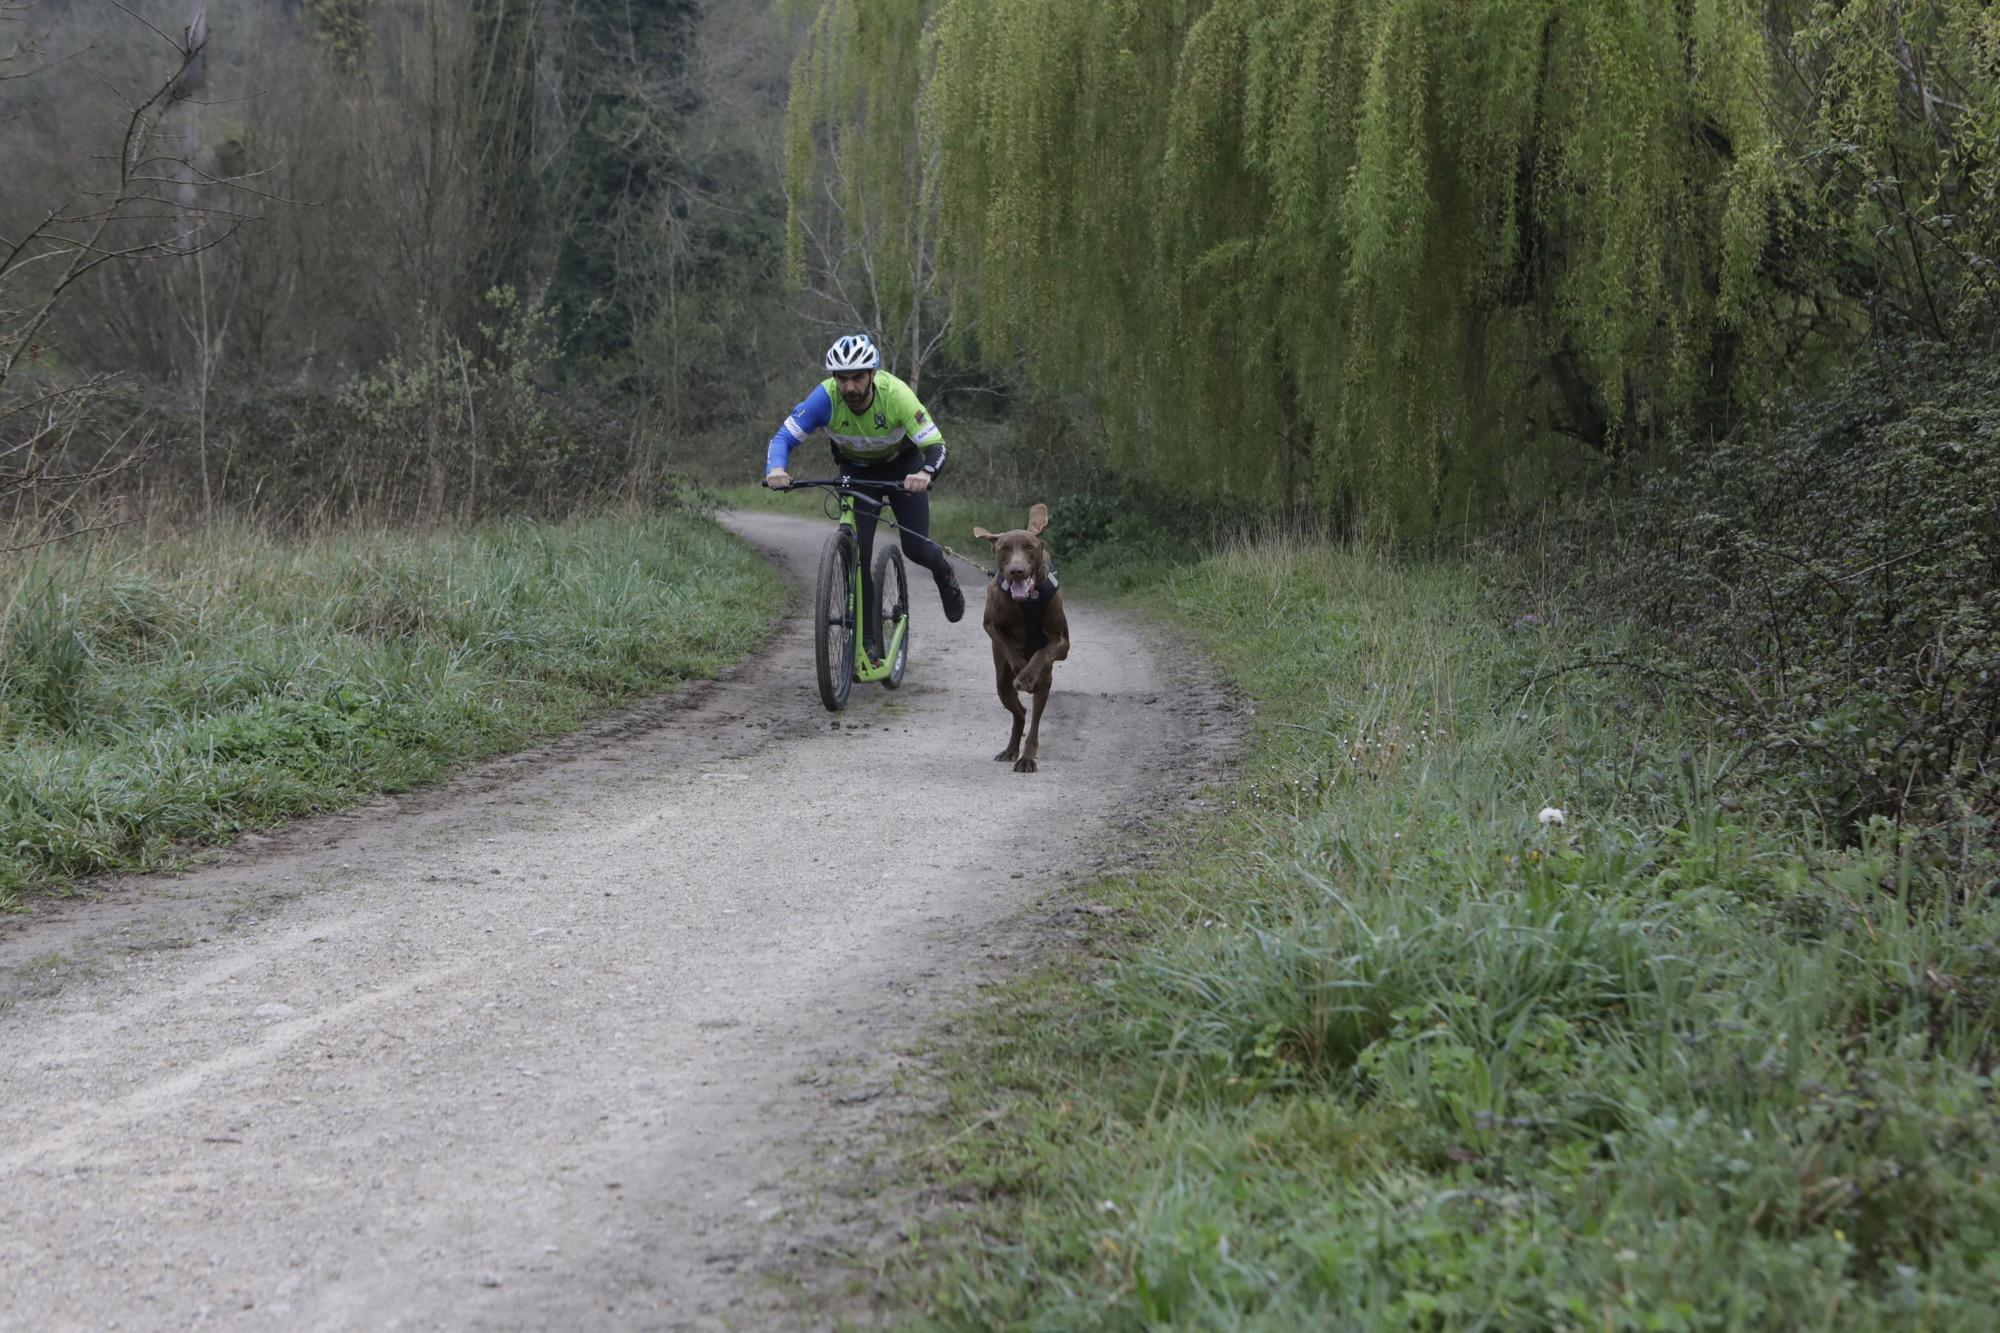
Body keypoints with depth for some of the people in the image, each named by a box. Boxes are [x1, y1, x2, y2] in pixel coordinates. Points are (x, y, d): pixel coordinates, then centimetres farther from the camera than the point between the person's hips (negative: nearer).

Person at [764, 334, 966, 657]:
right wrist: (776, 470, -50)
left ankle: (944, 574, 28)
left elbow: (936, 446, -36)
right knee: (858, 553, -12)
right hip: (856, 470, 1)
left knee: (915, 548, -9)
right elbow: (783, 437, -28)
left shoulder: (896, 394, -35)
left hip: (902, 467, -1)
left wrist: (926, 473, -58)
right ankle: (868, 640, -2)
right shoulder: (826, 397, -31)